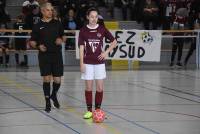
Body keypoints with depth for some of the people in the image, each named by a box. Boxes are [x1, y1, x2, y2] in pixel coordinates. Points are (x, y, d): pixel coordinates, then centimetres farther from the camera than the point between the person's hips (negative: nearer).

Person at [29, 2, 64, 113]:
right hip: (44, 55, -1)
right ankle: (48, 102, 7)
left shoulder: (57, 23, 7)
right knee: (46, 78, -4)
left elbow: (63, 36, 18)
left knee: (57, 80, 1)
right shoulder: (38, 26, 3)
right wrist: (38, 46, -12)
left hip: (57, 55, 1)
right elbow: (32, 42, 7)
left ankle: (54, 95, 32)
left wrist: (61, 40, -4)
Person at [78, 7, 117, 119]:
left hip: (99, 62, 1)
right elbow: (81, 47, -1)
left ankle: (98, 109, 11)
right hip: (88, 63, -1)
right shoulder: (83, 30, -2)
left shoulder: (102, 29, -1)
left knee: (100, 87, 0)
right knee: (89, 87, 2)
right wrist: (81, 63, -5)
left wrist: (106, 52, -4)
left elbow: (114, 42, 7)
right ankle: (89, 110, 9)